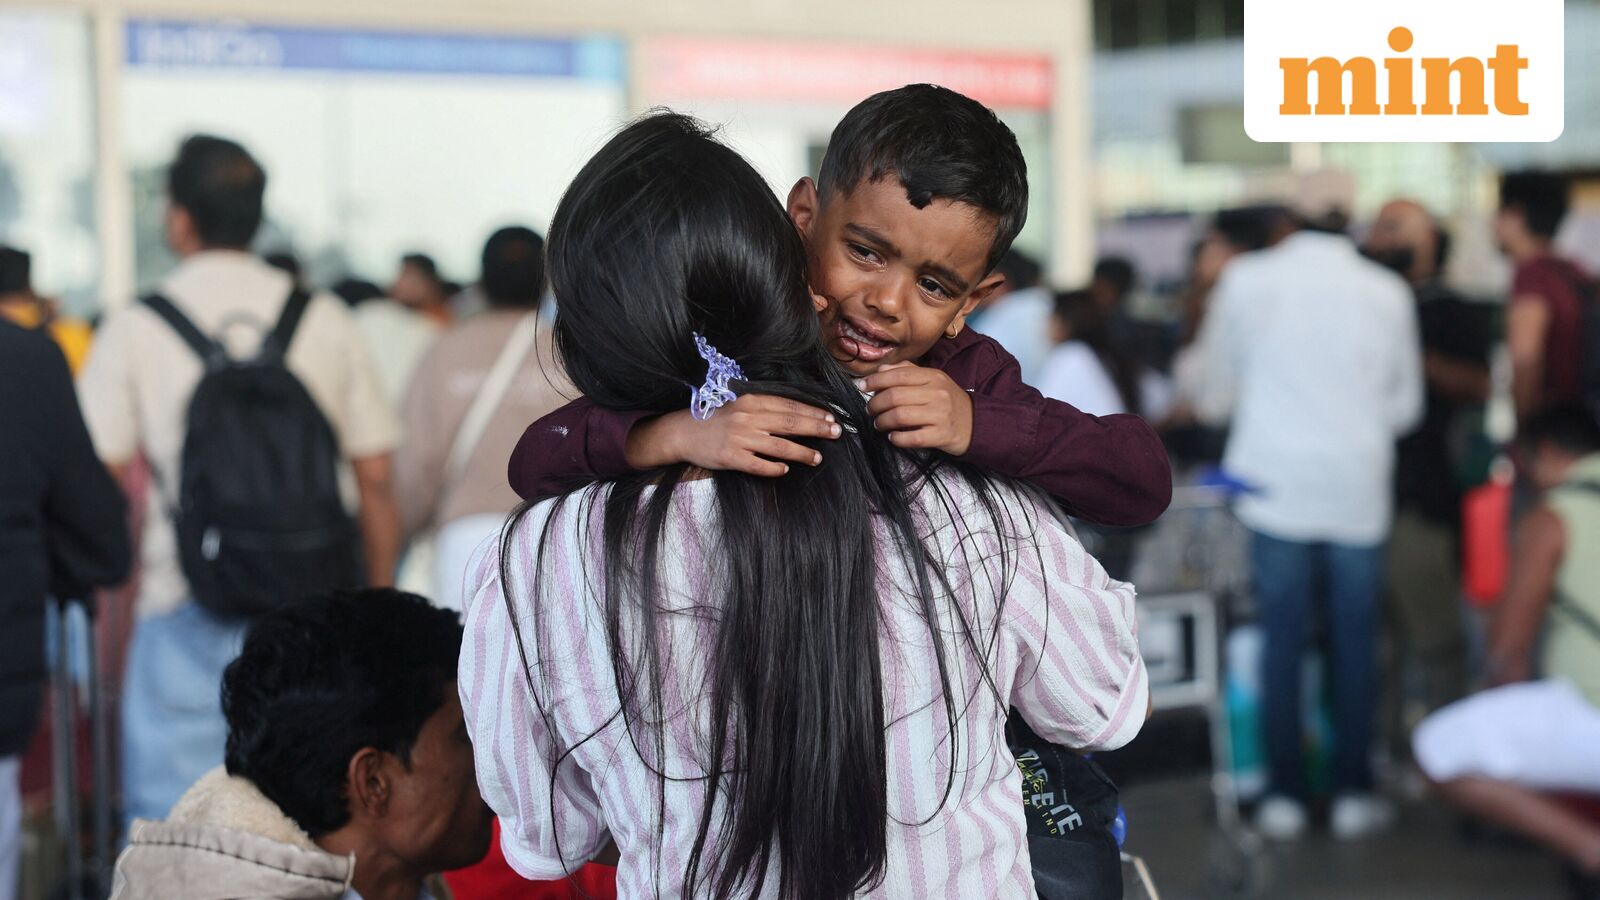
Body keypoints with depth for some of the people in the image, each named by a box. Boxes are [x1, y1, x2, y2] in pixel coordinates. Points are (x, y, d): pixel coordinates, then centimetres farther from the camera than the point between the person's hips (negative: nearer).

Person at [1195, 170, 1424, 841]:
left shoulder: (1247, 279, -3)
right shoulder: (1387, 293, -2)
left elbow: (1218, 387, 8)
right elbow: (1407, 404, 9)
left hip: (1276, 485, 0)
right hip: (1359, 490, 0)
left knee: (1281, 640, 6)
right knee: (1355, 642, 9)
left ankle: (1284, 792, 10)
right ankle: (1353, 791, 13)